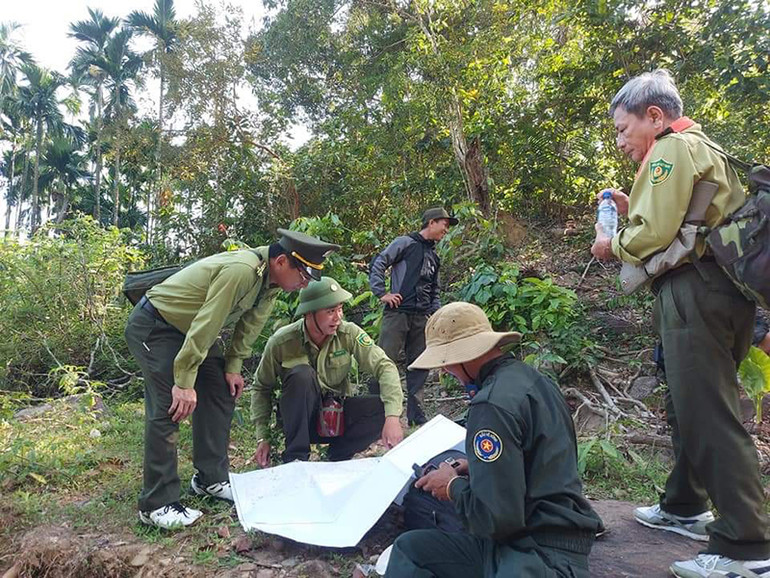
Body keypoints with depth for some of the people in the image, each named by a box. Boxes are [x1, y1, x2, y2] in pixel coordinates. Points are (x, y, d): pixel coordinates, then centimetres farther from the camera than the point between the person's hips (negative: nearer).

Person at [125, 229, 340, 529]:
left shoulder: (271, 280, -5)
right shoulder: (241, 271, -34)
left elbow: (250, 323, 6)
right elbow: (205, 326, -33)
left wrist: (233, 366, 3)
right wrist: (184, 382, -28)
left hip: (189, 329, 9)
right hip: (153, 326, -9)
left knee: (223, 392, 6)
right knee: (170, 407, -15)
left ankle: (210, 479, 19)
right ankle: (156, 504, -2)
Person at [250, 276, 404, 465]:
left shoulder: (349, 333, -14)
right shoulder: (281, 342, -16)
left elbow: (384, 366, -21)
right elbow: (261, 388, -4)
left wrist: (392, 417, -35)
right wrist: (262, 437, -11)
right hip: (300, 417, -1)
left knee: (385, 408, -24)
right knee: (302, 374, -31)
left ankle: (338, 455, -4)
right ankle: (295, 458, -20)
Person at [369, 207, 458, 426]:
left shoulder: (434, 257, 23)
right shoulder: (405, 242, 2)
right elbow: (378, 264, -5)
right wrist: (382, 293, -12)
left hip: (422, 318, 7)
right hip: (398, 312, -7)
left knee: (419, 365, 8)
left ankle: (415, 412, 17)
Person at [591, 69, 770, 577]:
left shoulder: (672, 149, -6)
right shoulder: (701, 147, 25)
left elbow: (655, 234, -15)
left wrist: (612, 245, 2)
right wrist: (633, 208, 18)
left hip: (696, 290, -11)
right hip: (724, 287, 11)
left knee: (708, 414, -9)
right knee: (691, 404, 17)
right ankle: (685, 507, 30)